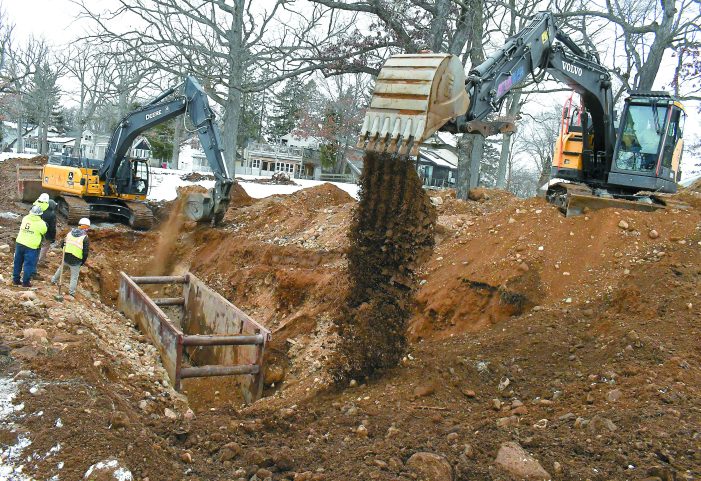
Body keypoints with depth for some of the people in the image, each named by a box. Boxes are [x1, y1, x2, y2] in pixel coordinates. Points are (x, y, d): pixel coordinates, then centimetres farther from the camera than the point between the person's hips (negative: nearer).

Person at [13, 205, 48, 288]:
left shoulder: (25, 218, -1)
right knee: (29, 264, 5)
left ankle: (15, 279, 27)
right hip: (31, 247, -5)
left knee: (18, 262, 18)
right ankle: (25, 282, 9)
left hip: (20, 243, 5)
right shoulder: (41, 223, -11)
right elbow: (44, 232, 5)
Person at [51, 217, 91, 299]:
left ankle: (54, 280, 50)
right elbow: (86, 252, -14)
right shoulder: (85, 238, -13)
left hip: (66, 258, 5)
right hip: (75, 261, -5)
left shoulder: (70, 233, 3)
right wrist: (83, 261, 0)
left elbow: (62, 245, 9)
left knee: (60, 269, 32)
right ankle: (71, 291, 12)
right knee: (74, 276, 9)